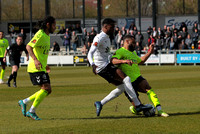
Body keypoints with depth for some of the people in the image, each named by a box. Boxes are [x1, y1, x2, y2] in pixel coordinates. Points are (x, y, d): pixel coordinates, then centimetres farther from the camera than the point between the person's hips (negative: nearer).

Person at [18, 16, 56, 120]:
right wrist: (35, 60, -36)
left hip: (41, 68, 10)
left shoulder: (47, 36, 17)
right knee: (46, 88, -15)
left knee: (47, 90, 5)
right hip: (35, 68, -10)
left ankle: (24, 102, 14)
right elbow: (29, 46, -24)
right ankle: (32, 111, -7)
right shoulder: (40, 35, -13)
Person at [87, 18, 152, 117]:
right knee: (126, 79, -19)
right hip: (102, 67, -10)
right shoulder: (99, 38, -12)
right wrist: (93, 64, -41)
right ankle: (137, 105, -21)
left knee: (122, 87, 8)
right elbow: (90, 53, -23)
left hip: (107, 66, 10)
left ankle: (100, 104, 13)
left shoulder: (107, 38, 19)